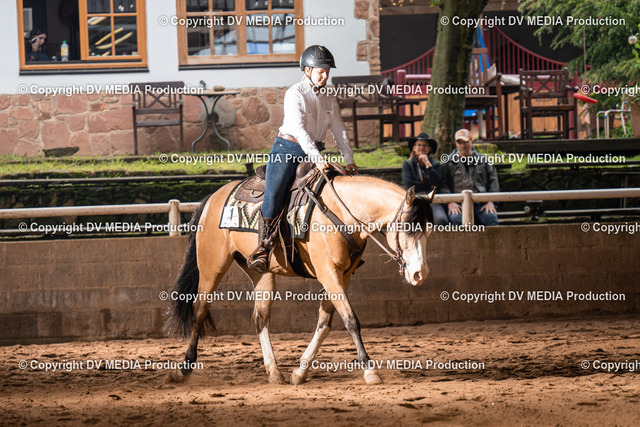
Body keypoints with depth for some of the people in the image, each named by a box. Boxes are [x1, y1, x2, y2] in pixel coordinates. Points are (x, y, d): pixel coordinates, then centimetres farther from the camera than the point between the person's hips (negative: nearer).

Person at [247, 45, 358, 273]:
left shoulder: (329, 99, 13)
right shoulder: (295, 94, -8)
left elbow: (339, 131, 14)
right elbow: (299, 129, -18)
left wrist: (349, 160, 2)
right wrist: (317, 159, -27)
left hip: (313, 154, 6)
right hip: (287, 149, -6)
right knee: (273, 198, -19)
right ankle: (263, 249, -14)